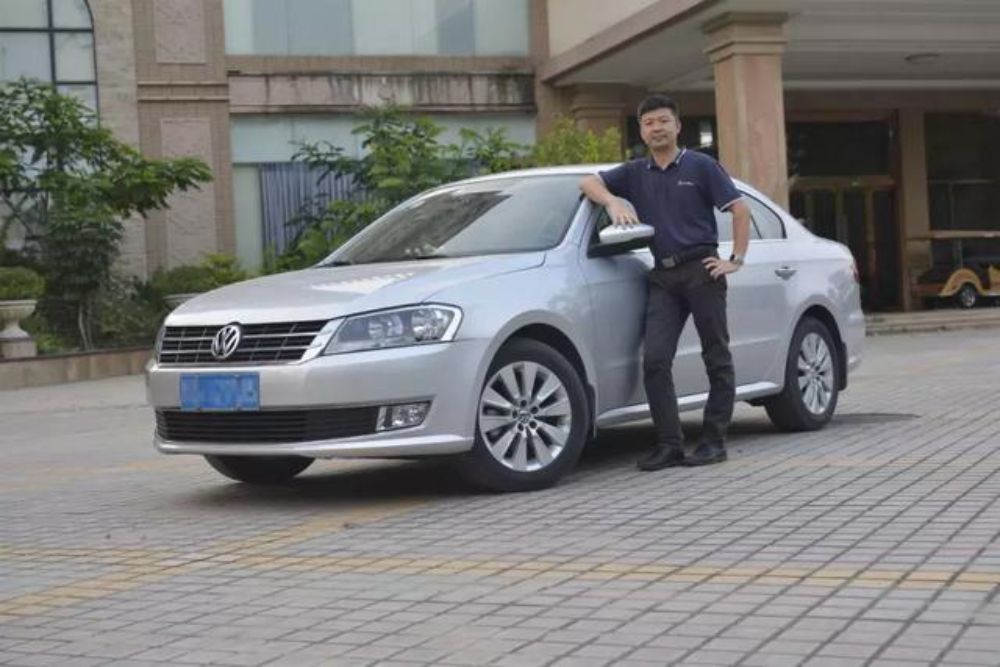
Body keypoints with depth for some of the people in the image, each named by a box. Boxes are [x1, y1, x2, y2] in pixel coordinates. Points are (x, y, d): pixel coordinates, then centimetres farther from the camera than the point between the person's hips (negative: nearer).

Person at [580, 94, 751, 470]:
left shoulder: (701, 166, 2)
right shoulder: (635, 173, 14)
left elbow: (740, 210, 1)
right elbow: (588, 183, 9)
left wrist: (736, 260, -6)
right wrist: (613, 202, -11)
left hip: (701, 269, -4)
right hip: (663, 275, 4)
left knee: (716, 358, 2)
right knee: (655, 360, -7)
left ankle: (714, 442, 9)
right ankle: (669, 444, -6)